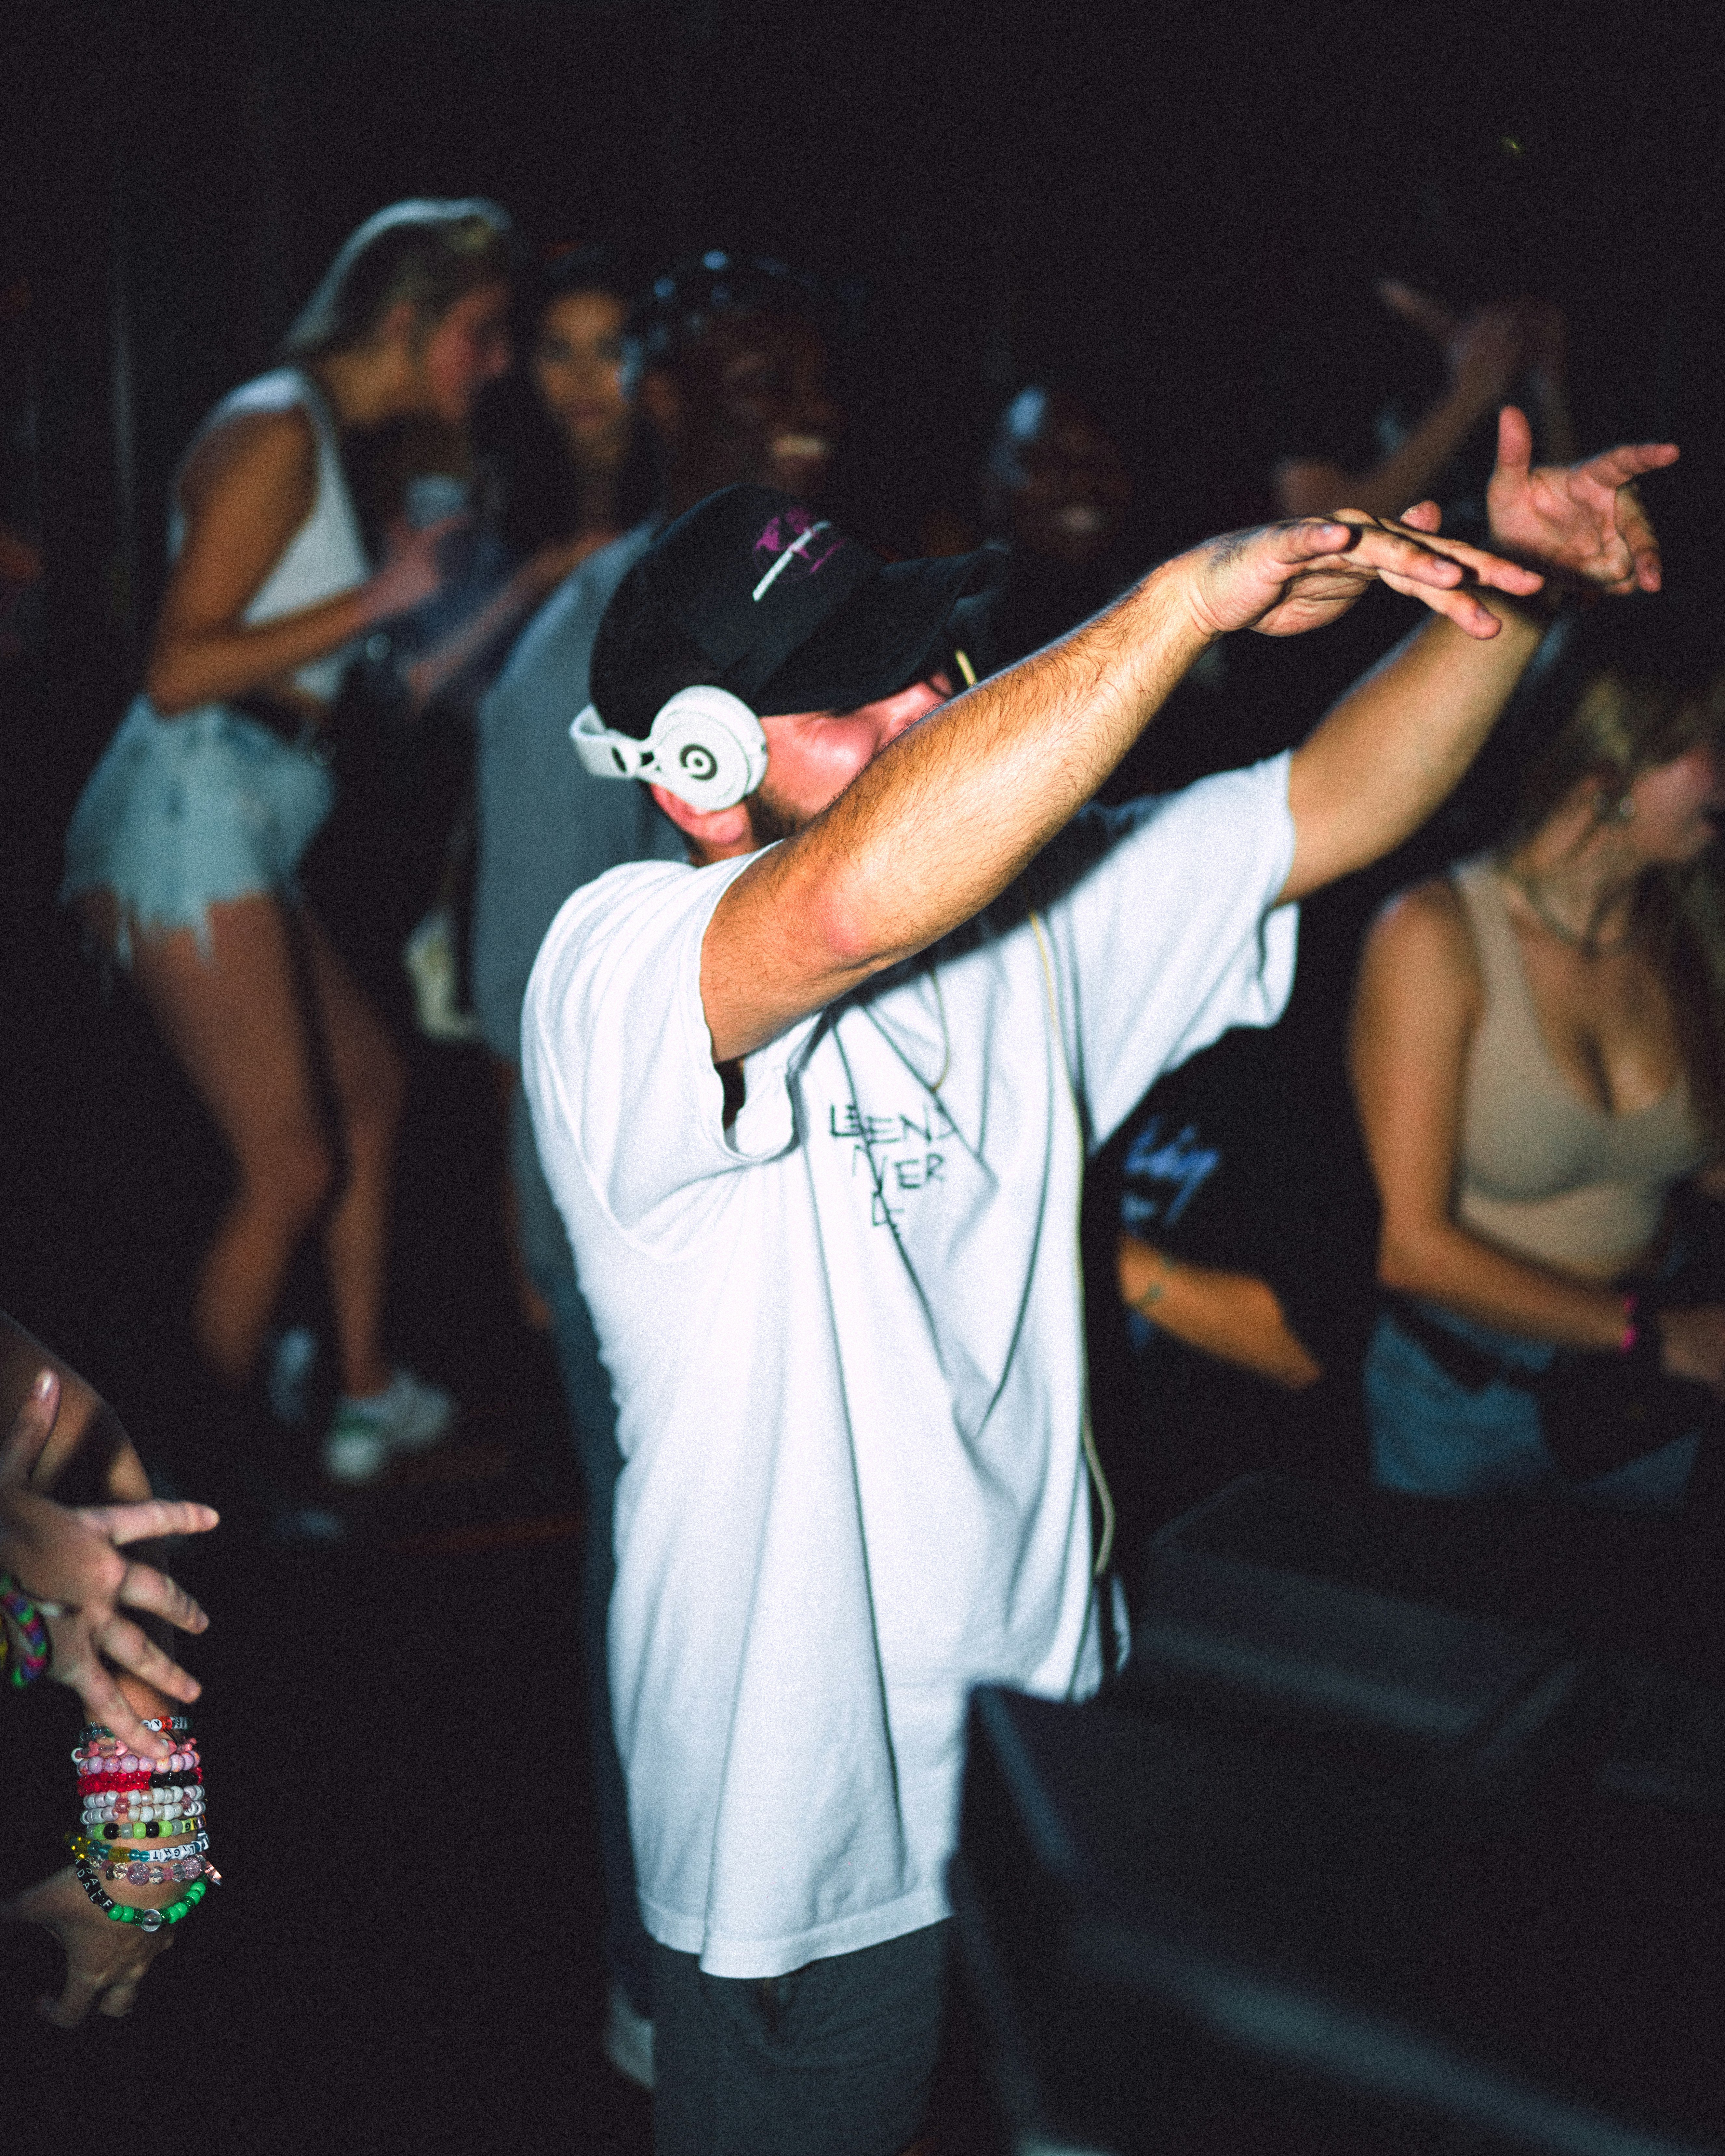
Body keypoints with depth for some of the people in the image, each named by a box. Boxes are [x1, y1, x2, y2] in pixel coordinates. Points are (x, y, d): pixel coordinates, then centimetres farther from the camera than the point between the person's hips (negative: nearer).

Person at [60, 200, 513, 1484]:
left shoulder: (329, 442, 18)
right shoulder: (277, 433, -12)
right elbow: (178, 671, -19)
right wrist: (382, 596, -17)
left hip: (243, 828, 10)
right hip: (193, 814, -10)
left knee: (370, 1083, 18)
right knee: (292, 1171, -7)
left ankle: (368, 1399, 28)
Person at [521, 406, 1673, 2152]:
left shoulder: (1019, 917, 1)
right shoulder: (616, 972, -22)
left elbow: (1329, 809, 3)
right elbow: (857, 900, -43)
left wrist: (1502, 588, -13)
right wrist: (1193, 596, -40)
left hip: (1040, 1728, 7)